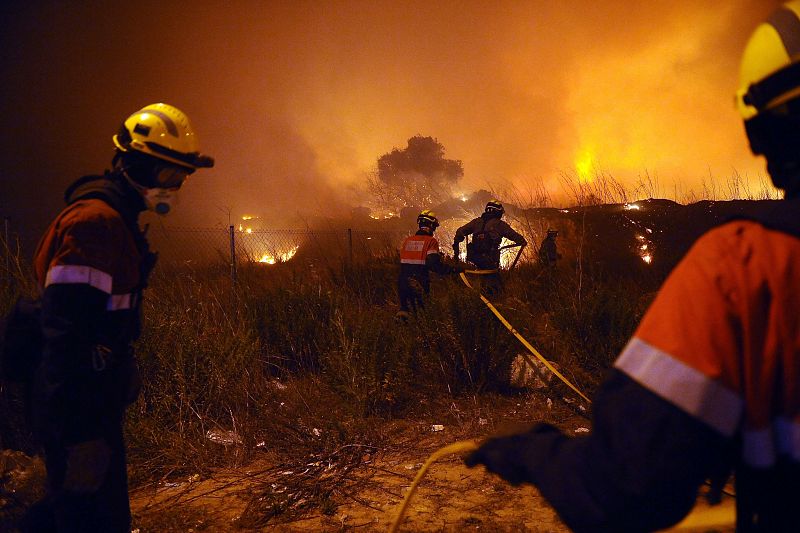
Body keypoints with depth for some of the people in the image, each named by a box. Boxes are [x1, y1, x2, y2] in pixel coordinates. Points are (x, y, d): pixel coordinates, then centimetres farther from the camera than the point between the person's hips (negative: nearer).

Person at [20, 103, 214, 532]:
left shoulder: (114, 219, 13)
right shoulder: (96, 222, -20)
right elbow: (67, 333, -27)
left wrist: (123, 379, 28)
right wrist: (83, 433, -27)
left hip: (95, 404, 10)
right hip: (80, 415, -10)